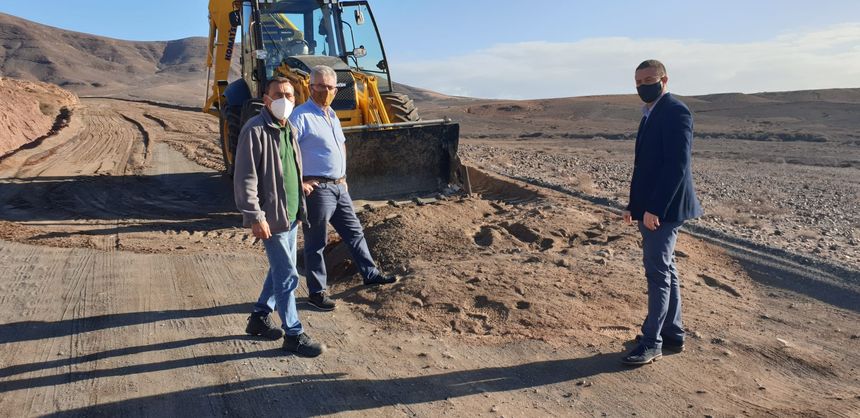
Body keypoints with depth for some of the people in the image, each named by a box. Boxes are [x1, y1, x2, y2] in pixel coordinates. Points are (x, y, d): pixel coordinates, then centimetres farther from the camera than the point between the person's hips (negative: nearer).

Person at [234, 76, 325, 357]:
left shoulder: (289, 130, 12)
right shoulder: (255, 131, -15)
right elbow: (245, 179, -18)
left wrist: (300, 208, 20)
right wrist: (255, 217, -21)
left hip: (291, 215, 9)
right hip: (271, 217, -9)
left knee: (280, 270, 18)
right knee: (287, 276, -4)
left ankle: (259, 318, 34)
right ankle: (293, 335, 8)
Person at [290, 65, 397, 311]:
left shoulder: (331, 114, 14)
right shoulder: (301, 116, -14)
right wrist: (299, 183, -19)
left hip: (339, 186, 8)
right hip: (317, 189, -8)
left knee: (354, 231, 17)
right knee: (316, 242, 2)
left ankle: (370, 274, 30)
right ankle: (316, 292, 13)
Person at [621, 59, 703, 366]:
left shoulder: (675, 112, -14)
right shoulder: (651, 114, 16)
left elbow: (678, 165, -22)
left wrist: (654, 208, -24)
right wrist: (633, 205, 14)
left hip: (664, 209, -10)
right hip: (649, 208, 10)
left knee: (658, 271, -4)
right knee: (663, 270, 15)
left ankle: (652, 342, 4)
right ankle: (673, 335, 26)